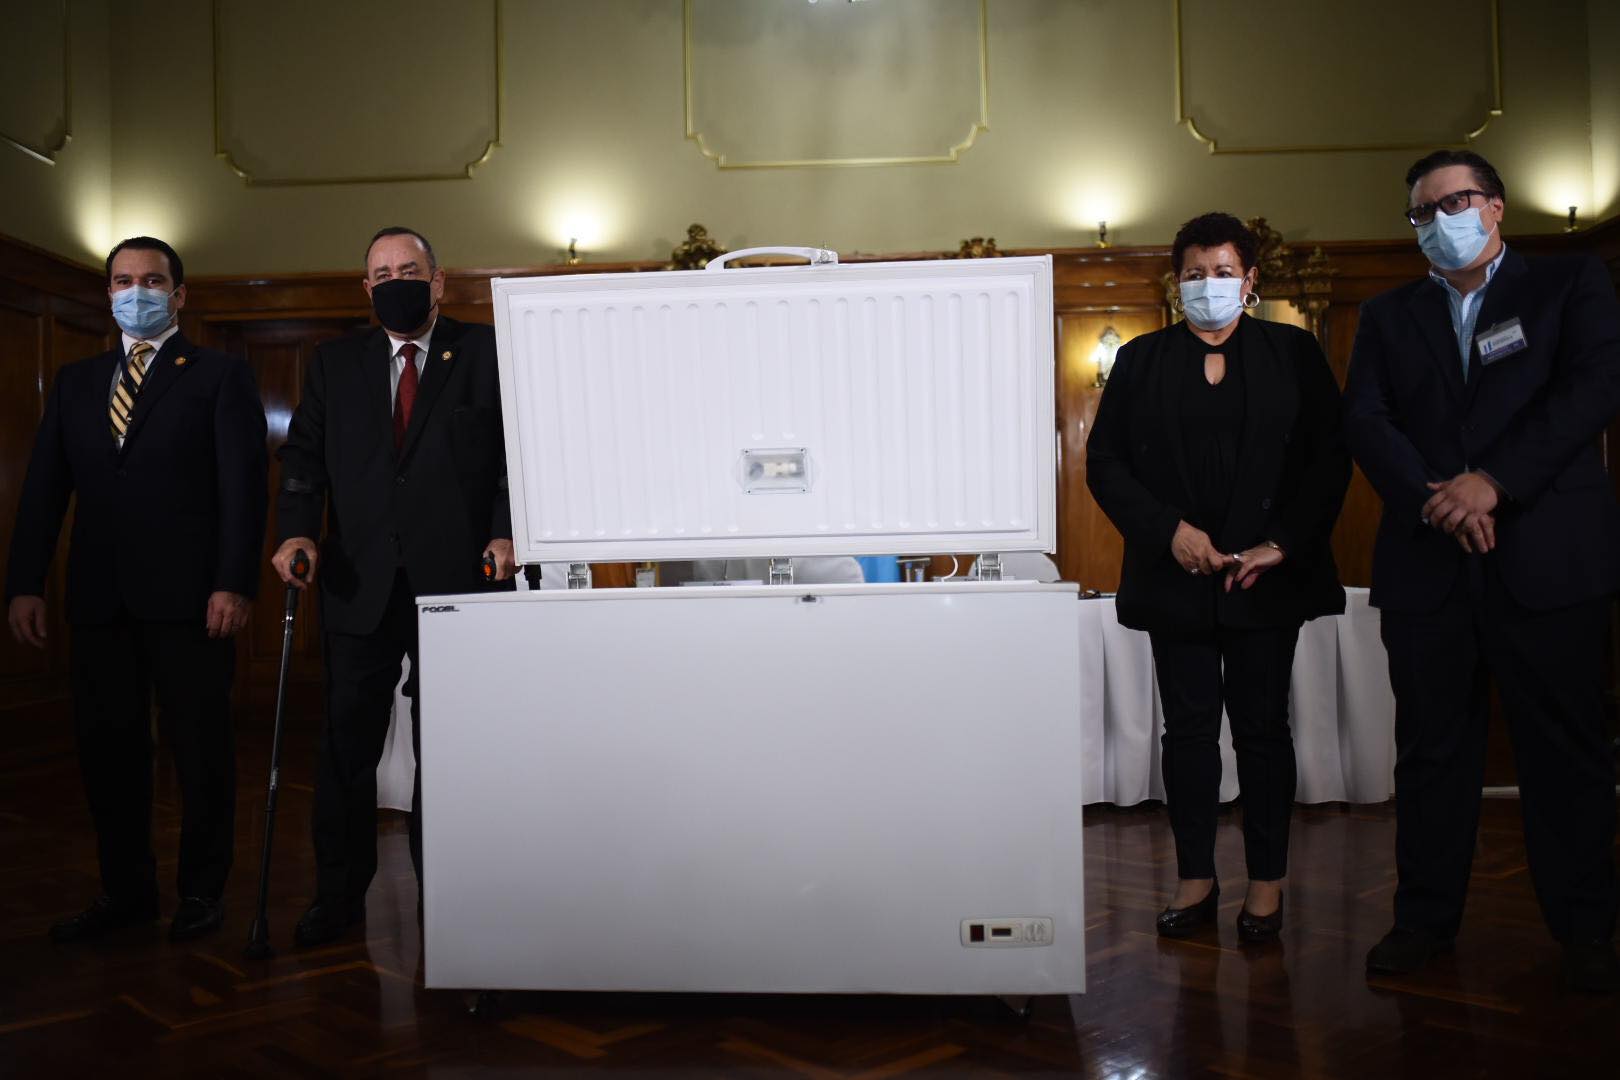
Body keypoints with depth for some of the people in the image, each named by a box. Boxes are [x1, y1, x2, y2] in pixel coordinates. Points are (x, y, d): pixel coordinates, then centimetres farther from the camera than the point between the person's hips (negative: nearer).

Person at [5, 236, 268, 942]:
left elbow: (244, 483, -5)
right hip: (99, 598, 5)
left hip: (187, 595, -4)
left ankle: (201, 890, 16)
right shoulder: (76, 382, 17)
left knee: (200, 749, 3)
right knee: (106, 745, 8)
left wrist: (234, 583, -15)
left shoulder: (220, 376, 4)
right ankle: (125, 891, 21)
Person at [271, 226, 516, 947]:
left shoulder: (486, 354, 5)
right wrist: (295, 530, -9)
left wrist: (506, 532, -13)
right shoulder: (335, 363, 14)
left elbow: (518, 453, 0)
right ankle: (338, 895, 19)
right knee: (346, 746, 6)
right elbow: (303, 455, 8)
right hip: (360, 584, 3)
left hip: (456, 579, -2)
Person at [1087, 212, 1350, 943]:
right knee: (1188, 727, 4)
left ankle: (1267, 882, 14)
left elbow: (1330, 456, 2)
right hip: (1176, 575, 1)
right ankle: (1196, 877, 15)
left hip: (1268, 574, -1)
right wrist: (1169, 531, -9)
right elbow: (1104, 462, 3)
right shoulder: (1140, 360, 9)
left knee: (1262, 727, 4)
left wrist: (1283, 543, -9)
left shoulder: (1293, 353, 7)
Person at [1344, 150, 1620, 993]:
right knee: (1431, 748, 7)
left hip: (1551, 558, -2)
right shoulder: (1387, 316, 16)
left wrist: (1494, 481, -16)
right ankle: (1426, 916, 16)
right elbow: (1365, 420, 2)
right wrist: (1435, 499, -14)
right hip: (1427, 562, 2)